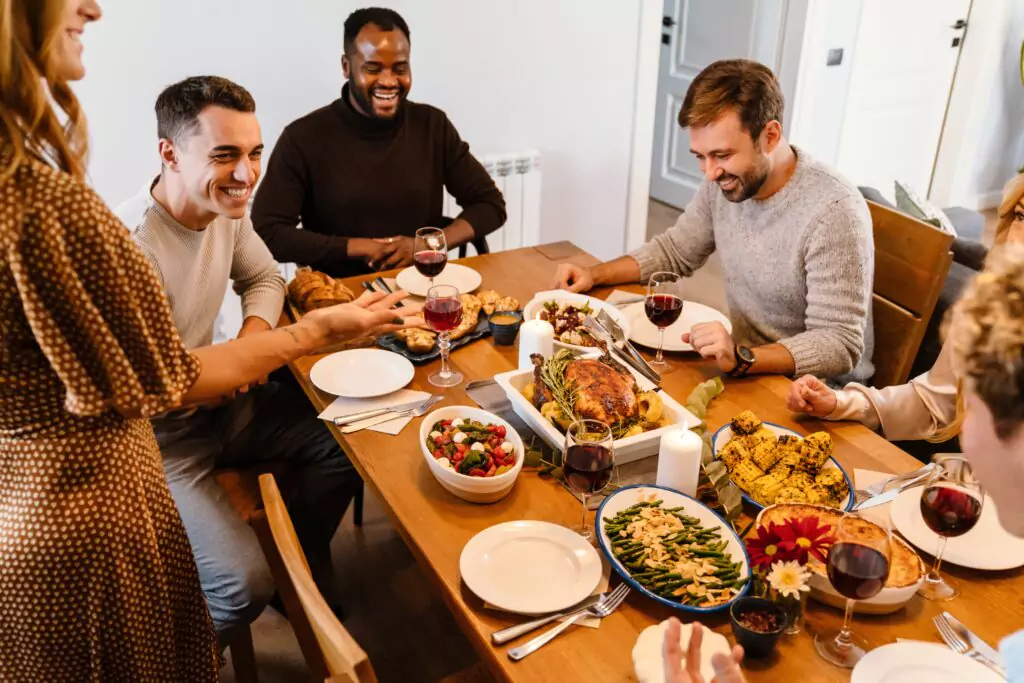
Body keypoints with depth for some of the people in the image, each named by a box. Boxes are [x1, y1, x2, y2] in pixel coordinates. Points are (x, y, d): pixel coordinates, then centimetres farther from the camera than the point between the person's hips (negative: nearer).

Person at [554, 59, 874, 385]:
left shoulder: (833, 212, -25)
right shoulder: (724, 181, -4)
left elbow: (840, 347, -24)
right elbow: (674, 250, 13)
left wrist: (742, 358, -39)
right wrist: (594, 275, 0)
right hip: (750, 368, 6)